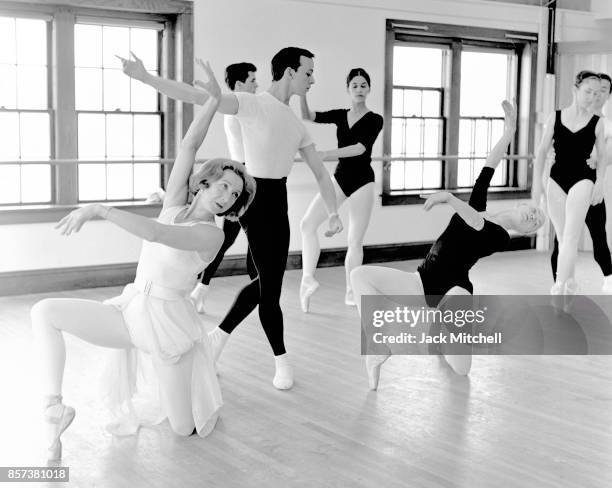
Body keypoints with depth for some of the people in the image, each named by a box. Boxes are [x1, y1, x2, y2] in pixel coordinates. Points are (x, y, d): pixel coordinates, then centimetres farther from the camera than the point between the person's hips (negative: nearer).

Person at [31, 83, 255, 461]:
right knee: (45, 312, -15)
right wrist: (216, 99, -10)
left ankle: (200, 378, 36)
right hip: (130, 308, 5)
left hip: (167, 320, -5)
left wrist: (99, 210, -34)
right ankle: (55, 408, -14)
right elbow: (189, 146, -4)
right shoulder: (174, 205, 3)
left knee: (184, 430, 2)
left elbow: (156, 234, -30)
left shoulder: (212, 234, -13)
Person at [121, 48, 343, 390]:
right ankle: (282, 361, 15)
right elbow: (199, 97, -17)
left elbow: (320, 172, 16)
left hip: (279, 203, 8)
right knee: (270, 284, 0)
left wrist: (334, 213, 6)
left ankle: (220, 335, 28)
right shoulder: (253, 104, -8)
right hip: (258, 198, -8)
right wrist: (144, 77, -25)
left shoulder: (297, 124, 14)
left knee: (269, 281, 12)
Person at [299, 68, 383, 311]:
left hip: (362, 180, -3)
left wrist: (327, 154, -31)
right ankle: (307, 278, -15)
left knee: (355, 241, 2)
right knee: (307, 223, -15)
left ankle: (350, 292, 15)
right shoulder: (340, 115, 7)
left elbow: (361, 147, -21)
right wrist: (302, 93, -23)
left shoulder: (374, 120, -5)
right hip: (340, 177, 4)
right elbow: (308, 116, -4)